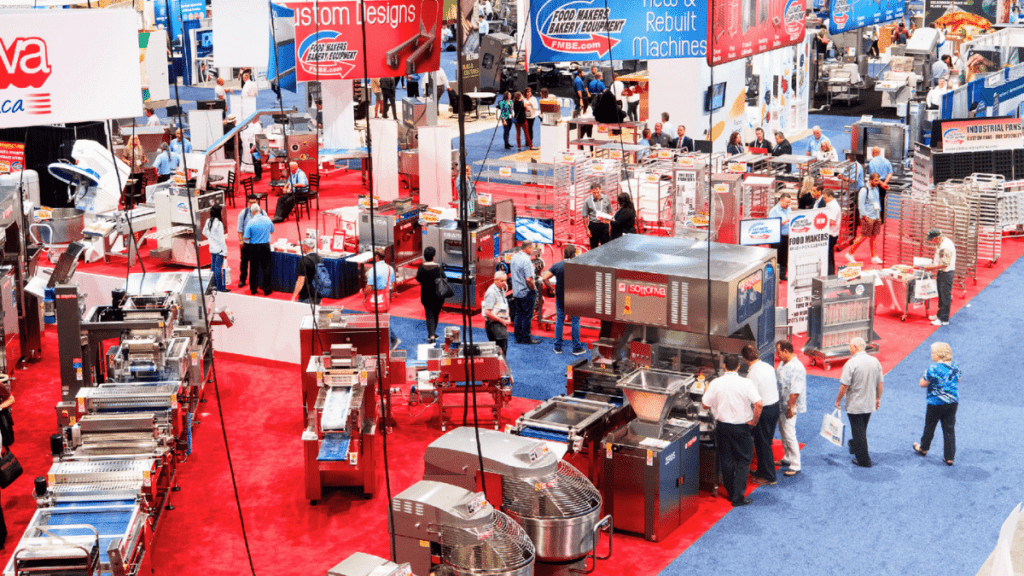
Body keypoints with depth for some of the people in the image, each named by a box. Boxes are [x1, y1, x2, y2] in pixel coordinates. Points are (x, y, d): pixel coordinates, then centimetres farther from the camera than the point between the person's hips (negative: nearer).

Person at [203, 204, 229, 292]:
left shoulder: (208, 222, 4)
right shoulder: (219, 224, -20)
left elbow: (204, 232, 19)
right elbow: (221, 238, -18)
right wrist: (225, 251, -13)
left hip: (212, 248, 8)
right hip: (219, 249, -8)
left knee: (213, 266, 16)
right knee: (218, 267, -4)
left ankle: (213, 285, 23)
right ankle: (220, 287, 1)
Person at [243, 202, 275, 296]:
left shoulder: (251, 222, -12)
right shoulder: (267, 220, -4)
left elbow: (246, 238, -10)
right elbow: (272, 231, 13)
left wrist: (243, 237, 12)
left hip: (254, 247, -1)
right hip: (265, 246, 1)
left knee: (253, 268, 9)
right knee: (266, 267, 7)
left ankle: (253, 289, 15)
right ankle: (266, 289, 9)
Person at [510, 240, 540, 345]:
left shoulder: (514, 257, 5)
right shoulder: (526, 260, -22)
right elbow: (528, 279, -25)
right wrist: (534, 288, -11)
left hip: (516, 292, 9)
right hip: (527, 292, -8)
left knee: (519, 314, 15)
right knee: (527, 316, 1)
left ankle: (518, 337, 20)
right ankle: (526, 339, 7)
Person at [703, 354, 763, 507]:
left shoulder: (716, 383, -8)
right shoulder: (746, 383, -13)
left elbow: (706, 404, -3)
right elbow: (758, 404, -21)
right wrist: (754, 421, -6)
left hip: (722, 426, 2)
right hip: (741, 426, -2)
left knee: (726, 460, 16)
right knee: (743, 461, 8)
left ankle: (731, 493, 26)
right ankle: (738, 497, 5)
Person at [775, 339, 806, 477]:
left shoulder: (797, 368, -25)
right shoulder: (783, 363, 6)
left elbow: (795, 392, -26)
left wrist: (789, 408, -22)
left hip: (789, 407, -10)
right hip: (780, 405, 10)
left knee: (789, 435, -4)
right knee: (783, 433, 21)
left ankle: (795, 466, 4)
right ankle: (787, 458, 37)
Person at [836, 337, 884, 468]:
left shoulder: (851, 363, -20)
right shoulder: (875, 361, -1)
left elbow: (844, 385, -19)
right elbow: (880, 382, 6)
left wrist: (838, 400, -6)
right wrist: (878, 398, 19)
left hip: (855, 405, -6)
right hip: (870, 404, 6)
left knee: (858, 431, 4)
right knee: (862, 429, 25)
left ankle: (864, 460, 9)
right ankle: (854, 446, 47)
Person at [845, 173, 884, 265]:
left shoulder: (876, 189, 13)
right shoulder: (864, 190, -13)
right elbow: (861, 205, -15)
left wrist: (879, 214, 19)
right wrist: (866, 217, -18)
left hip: (876, 217, 8)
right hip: (868, 217, -8)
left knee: (874, 236, 8)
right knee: (863, 236, -6)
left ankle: (874, 257, 13)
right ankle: (849, 253, 4)